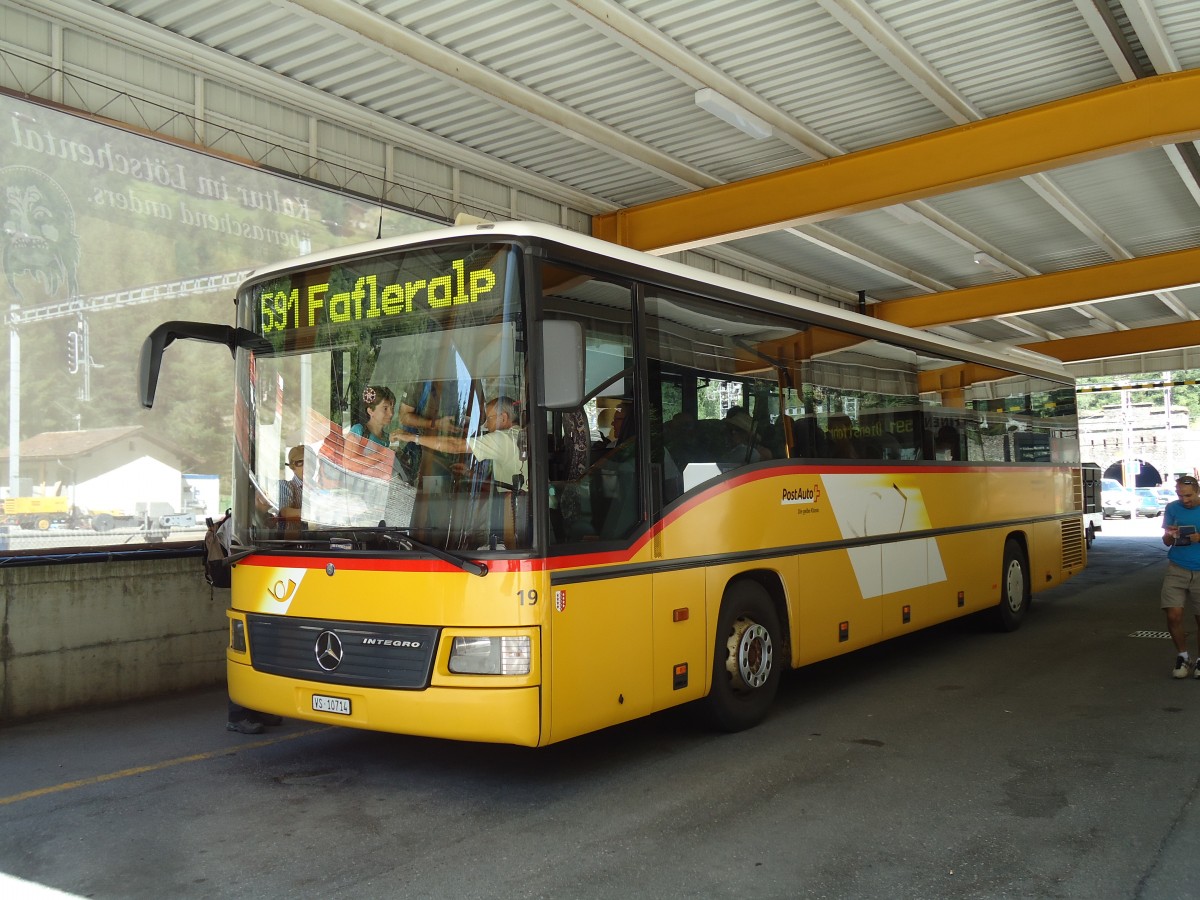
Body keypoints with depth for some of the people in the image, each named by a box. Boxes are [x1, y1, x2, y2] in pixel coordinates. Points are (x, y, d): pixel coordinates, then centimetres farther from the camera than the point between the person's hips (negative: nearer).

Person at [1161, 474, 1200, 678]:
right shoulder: (1172, 508, 1)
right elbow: (1166, 542, 6)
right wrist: (1169, 534, -16)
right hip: (1177, 569, 1)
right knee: (1173, 615, -8)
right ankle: (1182, 657, 13)